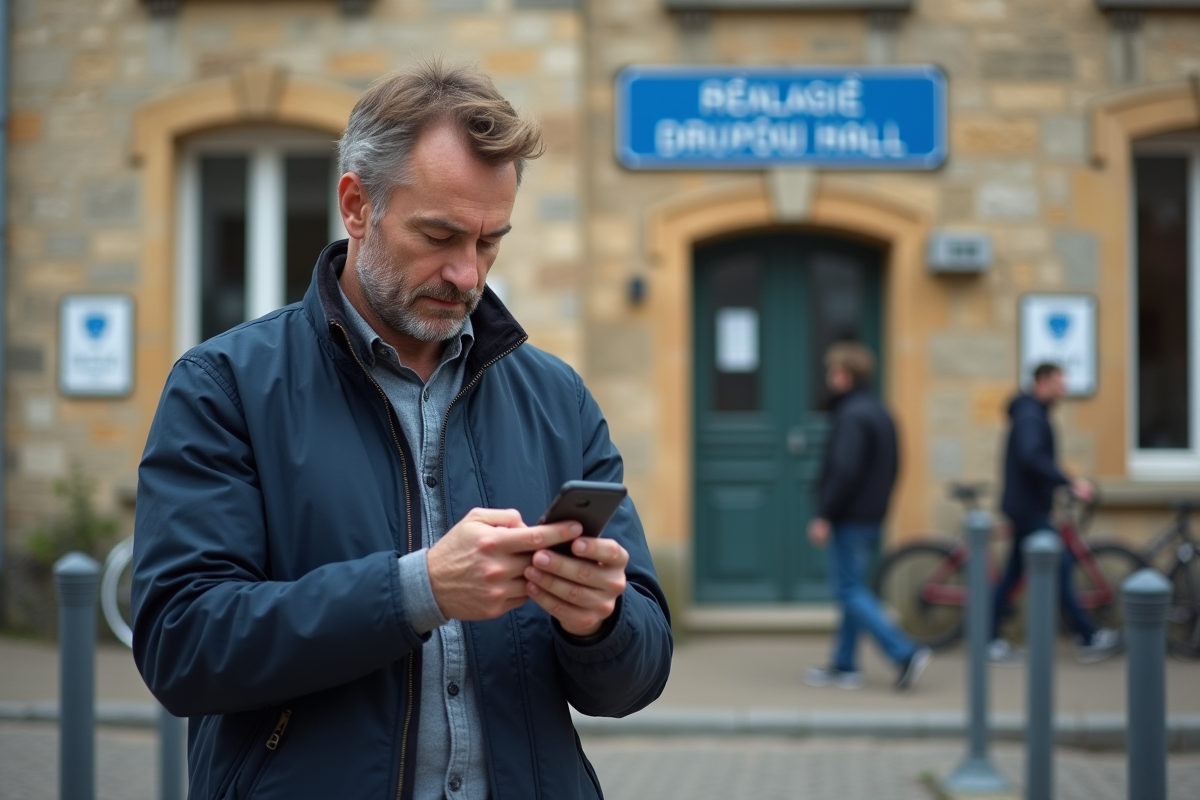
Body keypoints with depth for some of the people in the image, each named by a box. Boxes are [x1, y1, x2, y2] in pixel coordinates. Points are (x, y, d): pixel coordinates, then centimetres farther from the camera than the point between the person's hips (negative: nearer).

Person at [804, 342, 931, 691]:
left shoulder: (852, 417, -17)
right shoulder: (880, 413, 15)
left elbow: (844, 472, -24)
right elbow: (891, 469, 20)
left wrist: (824, 517, -20)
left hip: (848, 519, -10)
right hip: (871, 519, 10)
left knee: (850, 591, -7)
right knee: (853, 590, 14)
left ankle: (904, 653, -13)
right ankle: (844, 666, 18)